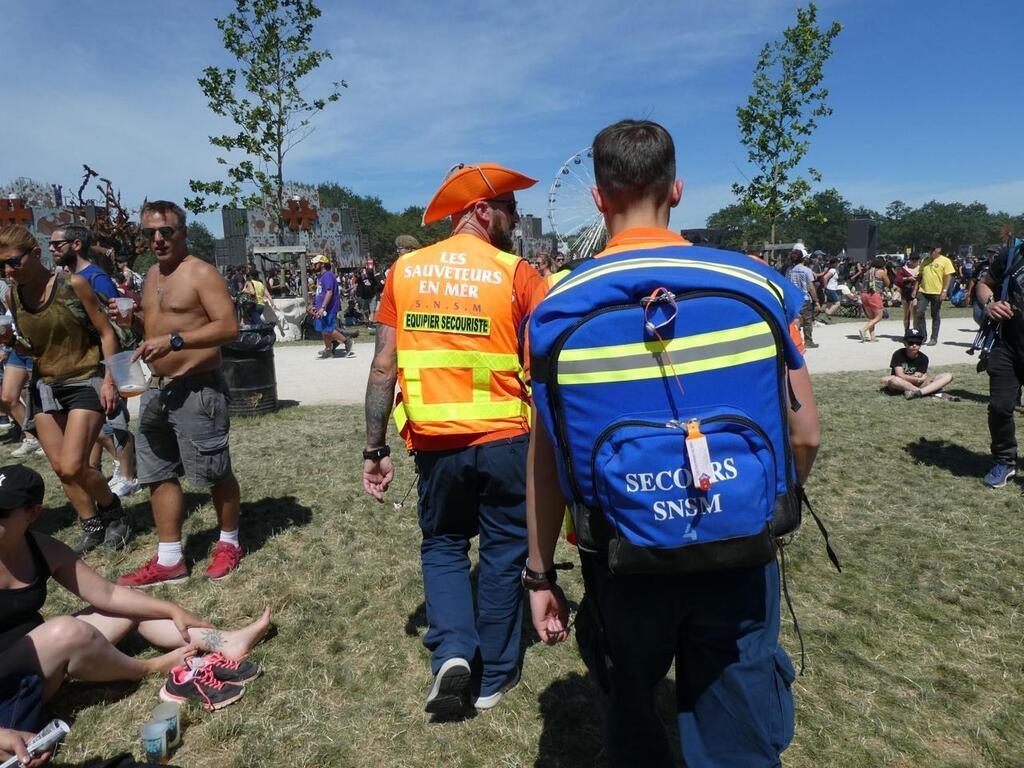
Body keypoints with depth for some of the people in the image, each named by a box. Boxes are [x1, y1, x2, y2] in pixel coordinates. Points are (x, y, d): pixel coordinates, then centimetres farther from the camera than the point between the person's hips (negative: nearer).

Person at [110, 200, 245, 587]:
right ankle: (168, 560, 22)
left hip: (197, 390, -9)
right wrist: (134, 322, 4)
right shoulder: (151, 276, 15)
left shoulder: (201, 273, -11)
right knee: (158, 474, 12)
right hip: (157, 389, 9)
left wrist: (174, 341, -28)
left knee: (215, 473, 3)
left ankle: (229, 544, 23)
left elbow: (228, 327, -21)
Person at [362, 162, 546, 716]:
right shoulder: (517, 275, -8)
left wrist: (375, 449, 7)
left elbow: (383, 367, 0)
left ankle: (453, 653, 8)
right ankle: (493, 677, 27)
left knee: (442, 546, 22)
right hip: (505, 439, -2)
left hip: (434, 441, 2)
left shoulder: (404, 271, 1)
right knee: (502, 552, 15)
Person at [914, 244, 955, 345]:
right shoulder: (925, 260, 12)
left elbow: (948, 276, -8)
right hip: (923, 291, 4)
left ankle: (934, 338, 12)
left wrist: (944, 291, -16)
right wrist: (916, 288, 11)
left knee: (935, 316, 5)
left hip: (937, 292, -4)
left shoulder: (945, 261, -3)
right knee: (920, 313, -2)